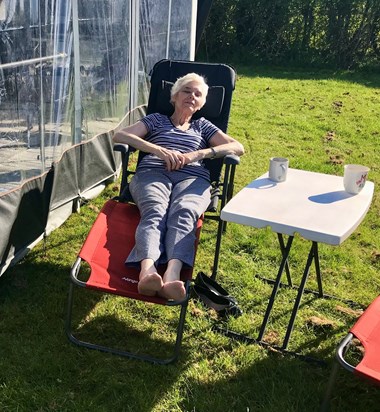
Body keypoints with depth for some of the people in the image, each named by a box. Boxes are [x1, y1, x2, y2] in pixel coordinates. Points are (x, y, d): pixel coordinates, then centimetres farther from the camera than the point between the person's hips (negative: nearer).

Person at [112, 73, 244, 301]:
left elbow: (238, 148, 19)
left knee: (184, 213, -37)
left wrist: (198, 154, 2)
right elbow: (120, 135, 14)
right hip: (153, 172, 0)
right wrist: (159, 150, -3)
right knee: (155, 211, -37)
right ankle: (147, 272, -62)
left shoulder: (203, 126, 33)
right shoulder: (156, 120, 30)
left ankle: (172, 277, -63)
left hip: (192, 177, 0)